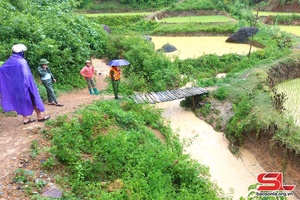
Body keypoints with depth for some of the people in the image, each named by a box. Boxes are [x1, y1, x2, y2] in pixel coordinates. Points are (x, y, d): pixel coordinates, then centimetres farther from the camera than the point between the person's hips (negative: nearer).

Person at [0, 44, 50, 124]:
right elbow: (26, 75, -19)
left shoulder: (9, 61, 5)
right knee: (33, 100, 6)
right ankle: (40, 116, 15)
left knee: (22, 101, 14)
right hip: (24, 85, -7)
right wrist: (30, 85, -14)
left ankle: (25, 118, 16)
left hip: (14, 87, 7)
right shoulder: (22, 61, -16)